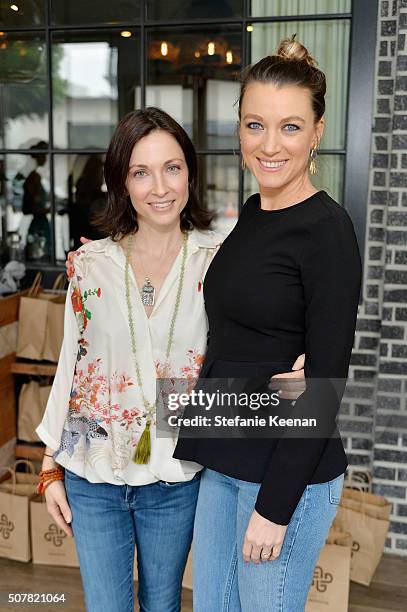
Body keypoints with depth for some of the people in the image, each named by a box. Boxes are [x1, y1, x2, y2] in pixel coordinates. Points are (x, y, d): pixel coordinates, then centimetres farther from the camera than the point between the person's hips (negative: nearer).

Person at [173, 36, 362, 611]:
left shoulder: (328, 230, -16)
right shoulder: (250, 212, 7)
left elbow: (326, 382, -17)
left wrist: (275, 506, -15)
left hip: (288, 471, -7)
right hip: (222, 461, 7)